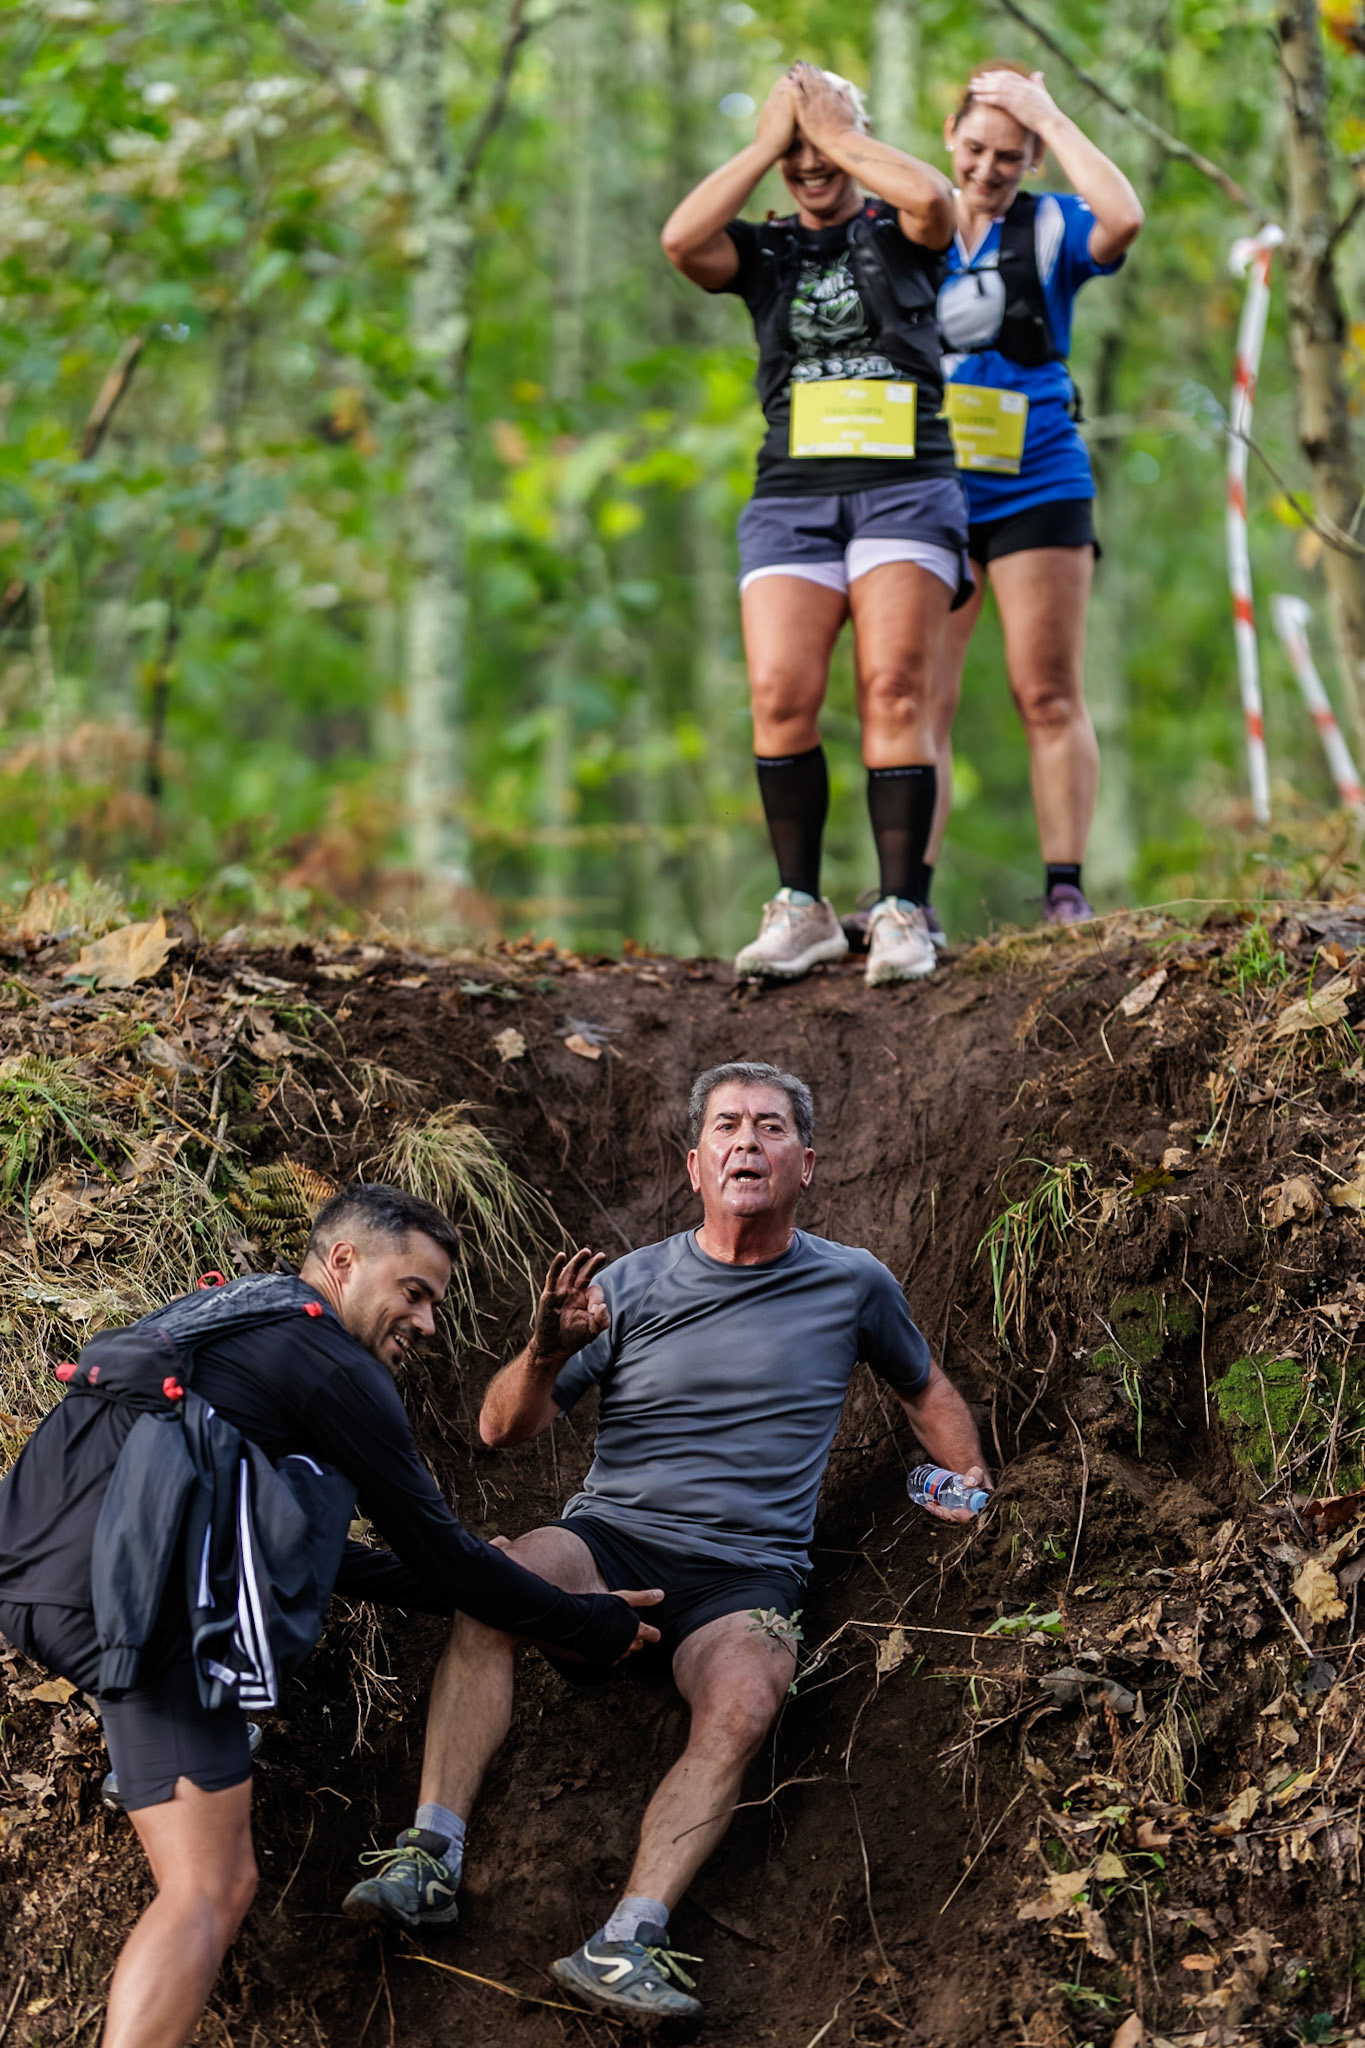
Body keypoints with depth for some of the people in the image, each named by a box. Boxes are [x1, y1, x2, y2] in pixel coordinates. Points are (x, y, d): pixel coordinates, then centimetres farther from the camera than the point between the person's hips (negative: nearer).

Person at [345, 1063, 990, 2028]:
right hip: (610, 1542, 1)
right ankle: (432, 1857, -36)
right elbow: (503, 1429, 7)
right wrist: (547, 1352, -14)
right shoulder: (633, 1285, 10)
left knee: (743, 1704, -34)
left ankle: (627, 1940, -44)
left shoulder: (853, 1285, 12)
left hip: (747, 1577, 0)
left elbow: (926, 1387, 31)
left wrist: (970, 1475, 12)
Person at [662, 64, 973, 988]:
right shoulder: (763, 252, 15)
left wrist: (840, 136, -2)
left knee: (895, 693, -13)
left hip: (905, 487, -2)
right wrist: (765, 144, 0)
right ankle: (802, 910, -3)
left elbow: (935, 199, -15)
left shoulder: (898, 236, 10)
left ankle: (903, 913, -13)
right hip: (793, 496, 2)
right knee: (780, 697, -13)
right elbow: (681, 239, -7)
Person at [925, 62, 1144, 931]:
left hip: (1034, 488, -2)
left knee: (1049, 696, -3)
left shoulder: (1050, 229, 3)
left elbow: (1122, 219, -19)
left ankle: (1066, 891, 0)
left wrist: (1049, 117, -13)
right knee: (917, 700, -4)